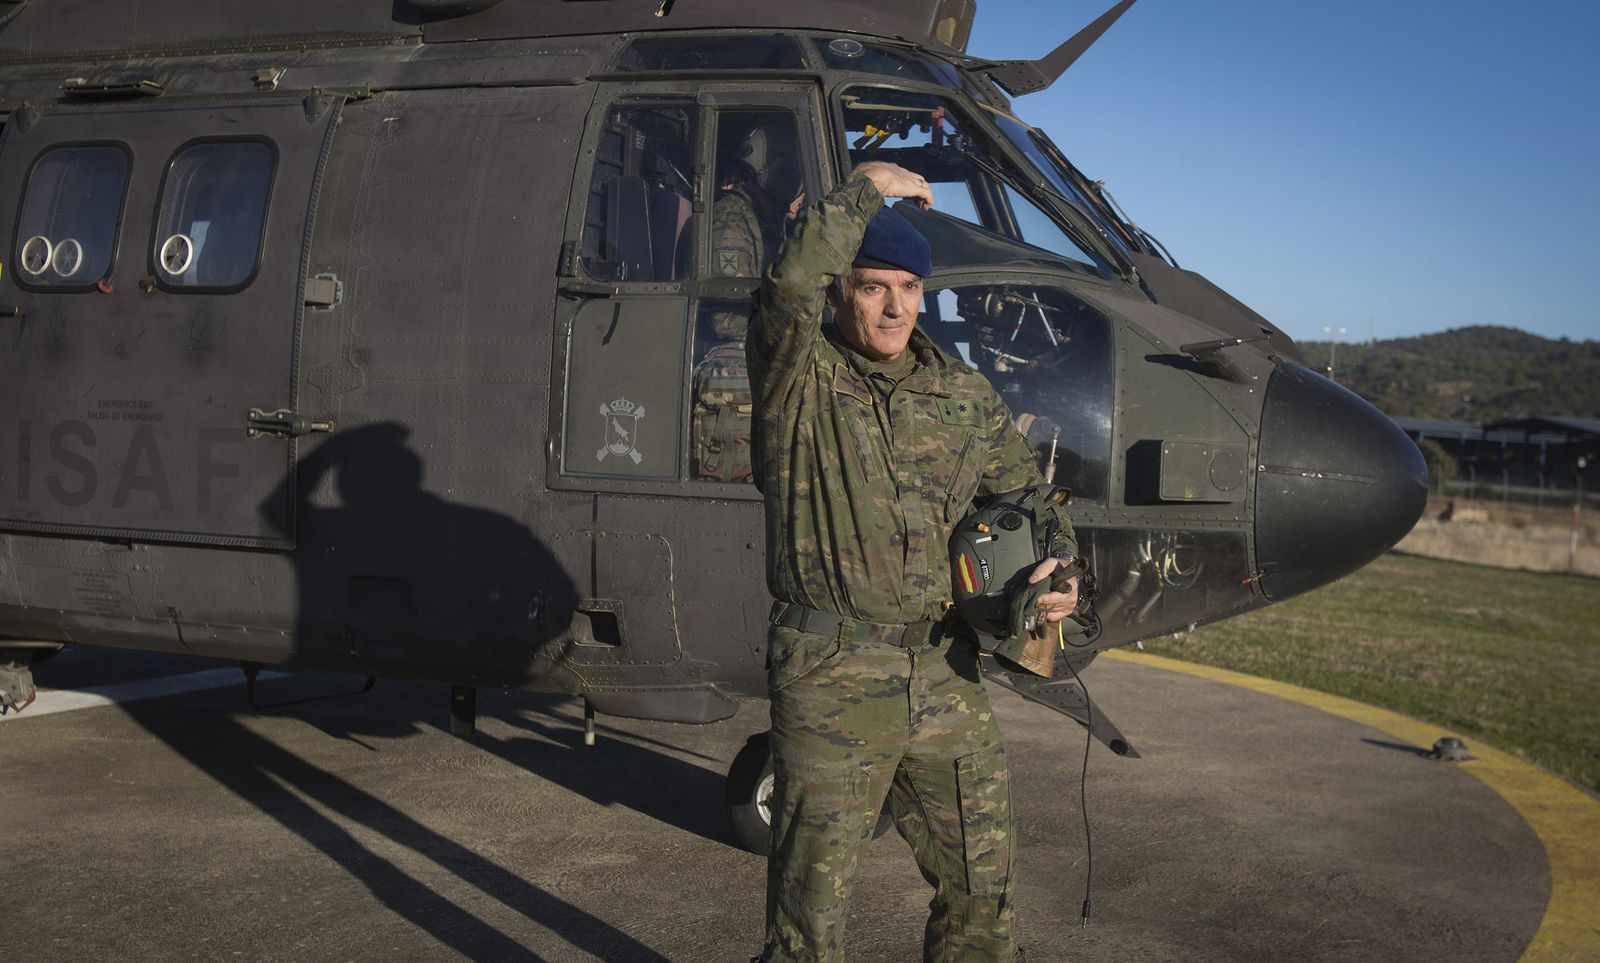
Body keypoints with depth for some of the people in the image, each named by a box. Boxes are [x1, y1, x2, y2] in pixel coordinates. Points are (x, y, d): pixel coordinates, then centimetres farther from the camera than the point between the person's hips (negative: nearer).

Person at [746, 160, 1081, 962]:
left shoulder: (964, 398, 11)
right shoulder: (799, 379, -3)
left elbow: (1029, 497, 22)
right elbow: (789, 285, -23)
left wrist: (1055, 569, 1)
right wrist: (865, 188, -10)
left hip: (946, 678, 5)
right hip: (830, 683, -4)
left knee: (982, 895, 15)